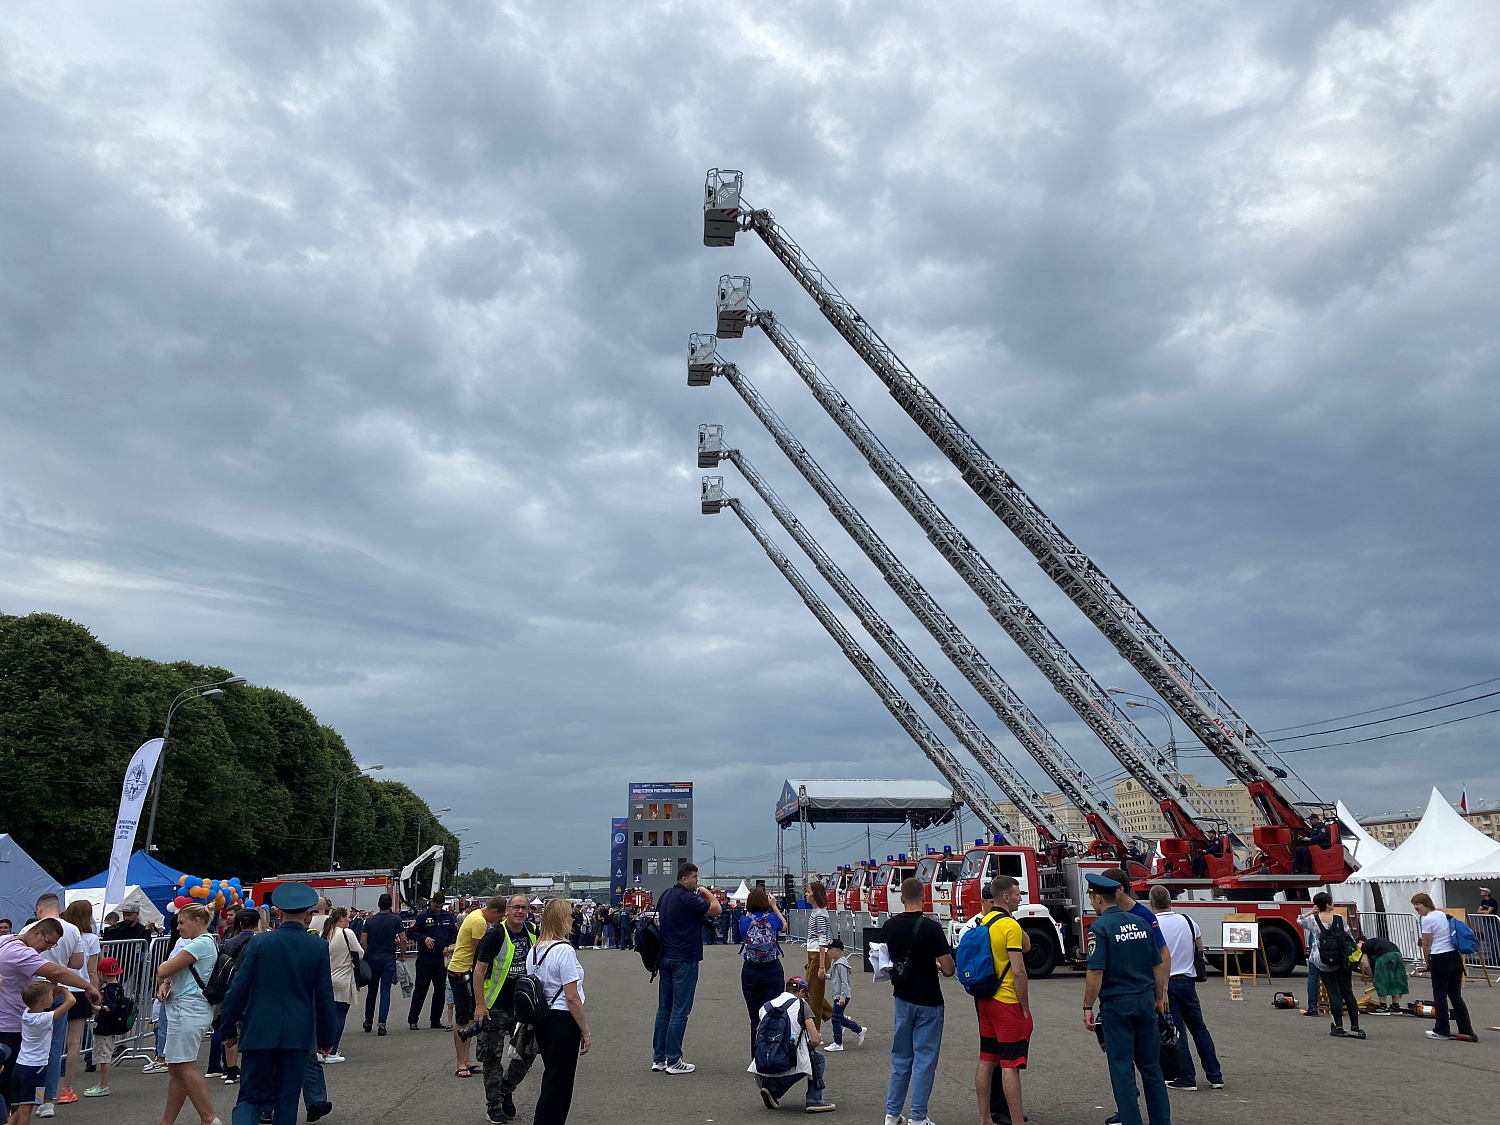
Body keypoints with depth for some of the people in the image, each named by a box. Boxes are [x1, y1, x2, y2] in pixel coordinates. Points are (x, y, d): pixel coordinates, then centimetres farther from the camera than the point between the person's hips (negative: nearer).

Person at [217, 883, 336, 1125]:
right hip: (298, 1035, 0)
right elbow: (325, 997, 1)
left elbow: (238, 988, -2)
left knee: (250, 1096, 8)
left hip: (259, 1032, 0)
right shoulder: (318, 948, -3)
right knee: (287, 1100, 11)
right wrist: (326, 1039, 10)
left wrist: (230, 1027, 11)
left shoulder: (259, 943, -3)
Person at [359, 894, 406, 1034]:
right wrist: (402, 955, 5)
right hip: (389, 960, -2)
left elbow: (363, 941, -2)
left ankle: (368, 1022, 26)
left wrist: (367, 955, 11)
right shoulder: (396, 919, -4)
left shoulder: (370, 920, 2)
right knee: (385, 991, -1)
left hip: (372, 960, 2)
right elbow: (403, 939, -8)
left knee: (371, 991, 16)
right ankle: (382, 1023, -10)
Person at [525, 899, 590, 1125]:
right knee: (559, 1082, 3)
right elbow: (572, 998, -18)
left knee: (552, 1078, 21)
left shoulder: (533, 951, 7)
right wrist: (585, 1031, -10)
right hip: (563, 1020, -8)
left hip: (540, 1020, 8)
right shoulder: (564, 951, -17)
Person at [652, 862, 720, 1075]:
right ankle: (673, 1061, 0)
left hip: (665, 958, 9)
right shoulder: (688, 898, -16)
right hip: (684, 959, -9)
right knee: (680, 1010, -3)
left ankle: (658, 1058, 17)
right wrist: (707, 893, -2)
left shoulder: (665, 895, 11)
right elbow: (716, 909, -17)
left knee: (664, 1009, 12)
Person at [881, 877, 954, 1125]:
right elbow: (948, 970, -16)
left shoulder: (889, 926, -3)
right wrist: (940, 966, 6)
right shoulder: (931, 928, -18)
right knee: (925, 1060, 5)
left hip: (902, 999, 5)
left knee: (900, 1058, 16)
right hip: (928, 1002, -5)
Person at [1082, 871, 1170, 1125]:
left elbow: (1096, 972, -17)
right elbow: (1157, 966, 11)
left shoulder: (1099, 927, -13)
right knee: (1151, 1065, 15)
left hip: (1117, 1004, -6)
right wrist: (1158, 999, 22)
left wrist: (1088, 1008, -9)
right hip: (1145, 1000, 6)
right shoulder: (1141, 922, 6)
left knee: (1122, 1068, 2)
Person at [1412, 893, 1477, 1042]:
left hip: (1440, 960, -8)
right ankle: (1467, 1032, 9)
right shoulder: (1443, 915, 13)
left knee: (1440, 996, 4)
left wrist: (1428, 963, 6)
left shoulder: (1427, 919, -13)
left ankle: (1442, 1031, 10)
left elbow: (1426, 944, -9)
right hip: (1456, 957, 8)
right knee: (1456, 996, 11)